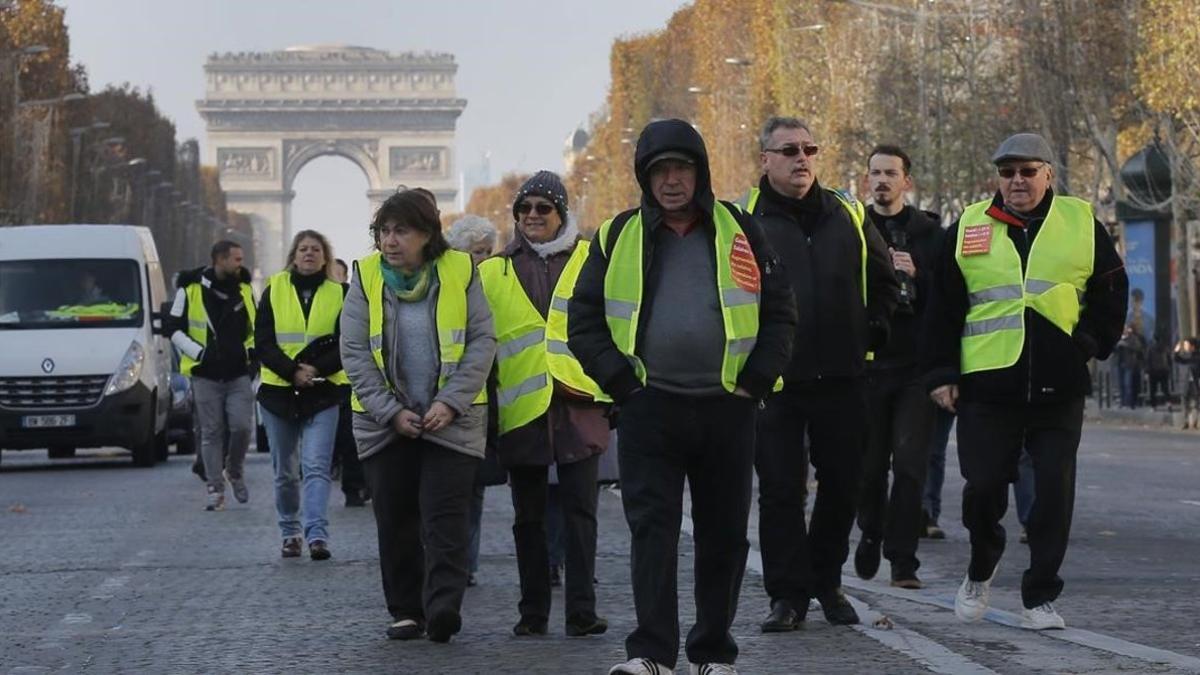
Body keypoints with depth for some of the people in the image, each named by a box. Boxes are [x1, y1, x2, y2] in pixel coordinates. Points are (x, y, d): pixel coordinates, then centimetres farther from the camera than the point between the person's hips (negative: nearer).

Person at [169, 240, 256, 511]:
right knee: (211, 433, 1)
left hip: (238, 373, 2)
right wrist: (199, 352, -12)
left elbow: (255, 326, 21)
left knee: (241, 426, -10)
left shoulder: (244, 289, 8)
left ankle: (234, 471, 17)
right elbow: (175, 330, 1)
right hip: (206, 375, -2)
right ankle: (215, 489, 7)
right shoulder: (191, 289, -3)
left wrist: (251, 349, 2)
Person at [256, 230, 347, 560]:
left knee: (316, 466, -14)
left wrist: (317, 369, -15)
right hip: (278, 392, 2)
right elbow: (262, 343, -1)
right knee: (285, 472, 9)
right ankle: (290, 533, 22)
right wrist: (293, 371, -15)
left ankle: (316, 535, -21)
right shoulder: (275, 291, 5)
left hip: (323, 392, -2)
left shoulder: (338, 294, 4)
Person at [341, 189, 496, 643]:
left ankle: (443, 608, -16)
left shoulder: (460, 272, -2)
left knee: (445, 517, -10)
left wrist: (452, 402, -14)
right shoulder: (366, 277, 1)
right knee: (395, 520, 6)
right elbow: (354, 352, -2)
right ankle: (406, 611, 14)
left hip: (451, 420, -2)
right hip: (385, 422, 2)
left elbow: (482, 341, -4)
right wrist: (391, 411, -11)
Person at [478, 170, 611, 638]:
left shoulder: (591, 261, 5)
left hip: (578, 405, -2)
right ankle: (532, 612, 14)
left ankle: (582, 611, -1)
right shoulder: (494, 272, 11)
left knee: (579, 511, -3)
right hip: (520, 409, 2)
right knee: (528, 517, 8)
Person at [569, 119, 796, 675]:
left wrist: (756, 380, -3)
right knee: (652, 531, -8)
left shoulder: (741, 233, 6)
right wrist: (620, 382, -5)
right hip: (649, 409, -1)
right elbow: (584, 320, 6)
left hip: (727, 410, 1)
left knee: (723, 535, 7)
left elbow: (780, 313, 7)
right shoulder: (619, 238, 5)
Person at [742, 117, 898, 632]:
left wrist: (872, 330, 10)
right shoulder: (745, 220, -2)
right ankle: (788, 594, 5)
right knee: (780, 489, -2)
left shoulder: (848, 217, 10)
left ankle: (826, 582, 26)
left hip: (842, 377, 3)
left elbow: (884, 280, 21)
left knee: (842, 486, 10)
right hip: (774, 378, -3)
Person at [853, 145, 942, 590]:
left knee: (909, 463, -7)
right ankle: (871, 532, 32)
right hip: (866, 364, 1)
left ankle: (902, 559, -3)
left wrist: (917, 276, -15)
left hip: (915, 365, -1)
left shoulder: (927, 231, 6)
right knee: (869, 464, 6)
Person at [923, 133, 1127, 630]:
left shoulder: (1081, 223, 6)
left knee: (1054, 492, -1)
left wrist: (1089, 344, -1)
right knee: (984, 487, -1)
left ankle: (1040, 597, 10)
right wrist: (942, 373, 3)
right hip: (987, 386, 0)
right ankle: (981, 570, 27)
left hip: (1059, 389, 0)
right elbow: (943, 308, 8)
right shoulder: (969, 227, 7)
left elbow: (1110, 293, 11)